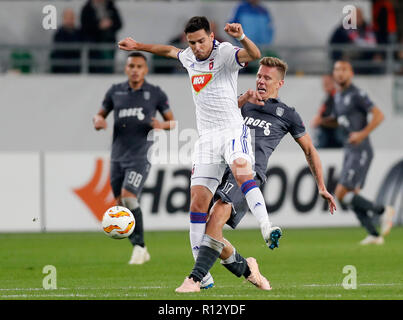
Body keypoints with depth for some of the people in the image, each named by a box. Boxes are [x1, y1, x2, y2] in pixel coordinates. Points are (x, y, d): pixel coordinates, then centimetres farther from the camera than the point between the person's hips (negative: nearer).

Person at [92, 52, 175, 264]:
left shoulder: (155, 94, 1)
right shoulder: (115, 91, 8)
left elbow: (172, 122, 9)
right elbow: (100, 115, 18)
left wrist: (162, 125, -14)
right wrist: (98, 121, -6)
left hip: (141, 156, -4)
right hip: (118, 156, 4)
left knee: (128, 197, -22)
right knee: (121, 205, 4)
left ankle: (139, 245, -9)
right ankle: (140, 251, 18)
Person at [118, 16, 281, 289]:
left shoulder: (225, 53, -7)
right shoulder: (189, 57, 13)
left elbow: (254, 55, -28)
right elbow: (170, 50, 37)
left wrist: (241, 37, -46)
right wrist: (138, 46, 46)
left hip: (232, 130, -6)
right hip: (206, 138, 6)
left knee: (242, 171, -38)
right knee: (198, 205, -2)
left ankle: (267, 228, -51)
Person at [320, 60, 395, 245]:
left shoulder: (356, 94, -12)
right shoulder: (338, 97, 15)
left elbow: (379, 115, -16)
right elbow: (336, 120, 30)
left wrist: (363, 134, -25)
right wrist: (322, 120, 10)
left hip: (360, 151, -9)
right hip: (349, 151, 9)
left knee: (342, 194, -14)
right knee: (351, 197, 5)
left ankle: (382, 211, -4)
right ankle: (374, 234, 8)